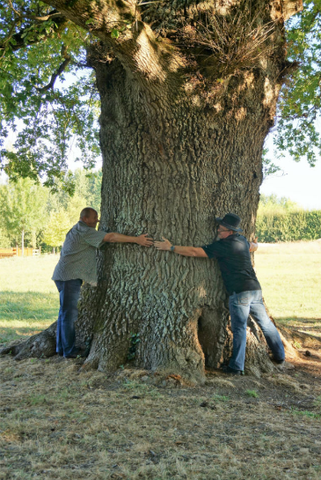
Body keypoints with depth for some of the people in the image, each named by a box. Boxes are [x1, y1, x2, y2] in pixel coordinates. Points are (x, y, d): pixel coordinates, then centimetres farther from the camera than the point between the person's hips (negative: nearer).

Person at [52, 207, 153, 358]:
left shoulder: (77, 230, 20)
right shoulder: (84, 231, -13)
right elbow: (111, 237, -19)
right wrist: (136, 239, -19)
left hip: (64, 276, 11)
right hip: (70, 276, -11)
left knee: (65, 313, 14)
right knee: (69, 313, -6)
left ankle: (61, 347, 21)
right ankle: (69, 350, -1)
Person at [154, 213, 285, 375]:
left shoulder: (223, 245, -11)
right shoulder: (243, 241, 12)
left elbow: (194, 252, -13)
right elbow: (254, 247, 38)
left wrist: (171, 247, -6)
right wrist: (254, 243, 61)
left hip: (240, 292, -8)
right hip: (255, 289, 8)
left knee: (239, 329, -4)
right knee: (266, 323, 18)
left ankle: (236, 367, 0)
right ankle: (279, 356, 31)